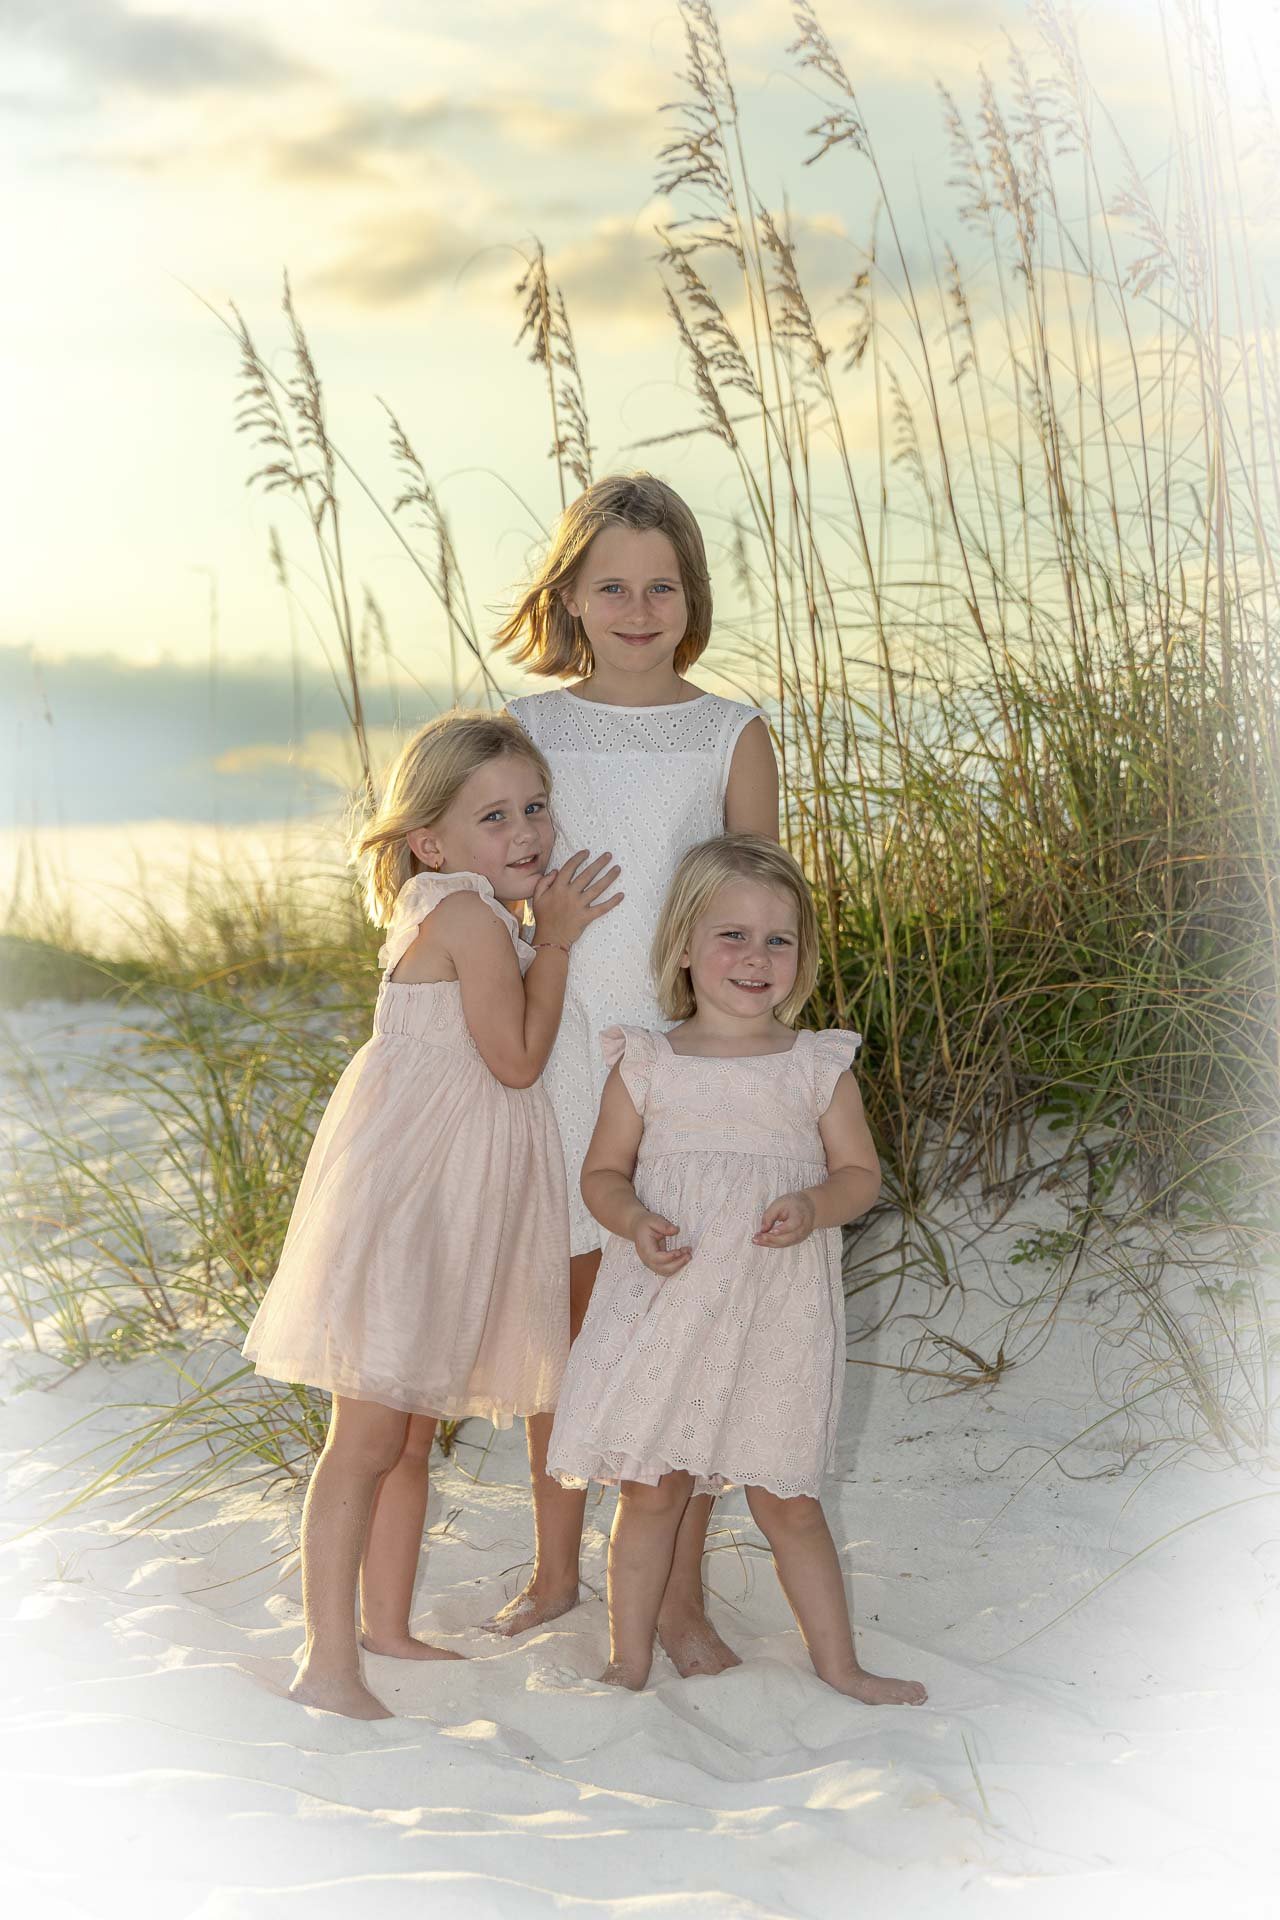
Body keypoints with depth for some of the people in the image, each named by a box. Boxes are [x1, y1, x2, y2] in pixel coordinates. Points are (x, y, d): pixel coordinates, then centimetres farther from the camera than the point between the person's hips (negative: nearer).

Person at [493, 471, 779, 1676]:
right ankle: (555, 1570, 27)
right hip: (567, 1048, 2)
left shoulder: (732, 737, 0)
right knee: (565, 1320, 11)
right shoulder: (530, 730, 4)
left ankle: (681, 1597, 13)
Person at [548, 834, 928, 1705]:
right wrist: (634, 1221, -15)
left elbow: (860, 1171, 6)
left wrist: (814, 1207, -16)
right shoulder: (646, 1064, 1)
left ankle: (839, 1663, 23)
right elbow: (603, 1171, 6)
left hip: (775, 1318, 0)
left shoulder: (819, 1067, 2)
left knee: (786, 1499, 8)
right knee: (652, 1492, 7)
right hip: (664, 1304, 0)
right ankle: (629, 1659, 21)